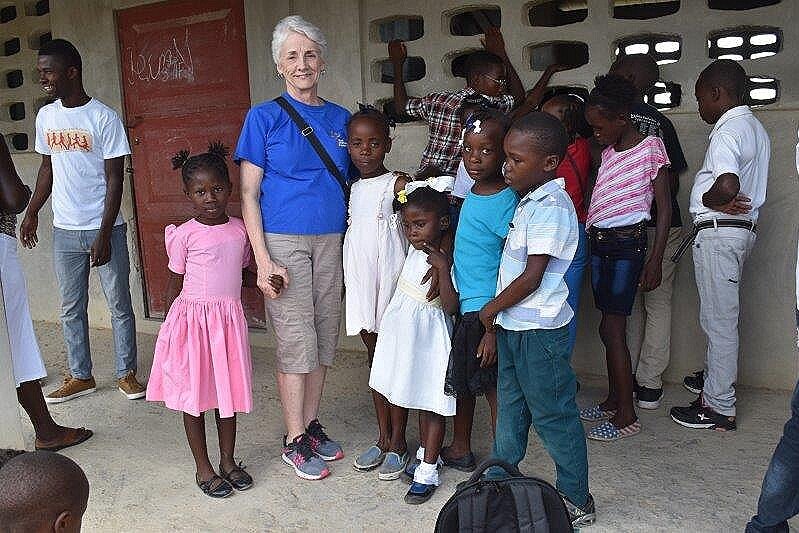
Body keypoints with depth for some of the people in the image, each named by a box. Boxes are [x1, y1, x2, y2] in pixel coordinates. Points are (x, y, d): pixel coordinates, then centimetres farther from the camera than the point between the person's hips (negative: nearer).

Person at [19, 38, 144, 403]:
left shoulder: (104, 118, -9)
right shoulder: (45, 116, 8)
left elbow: (114, 180, -11)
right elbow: (47, 168, 19)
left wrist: (104, 234, -15)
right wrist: (31, 213, 14)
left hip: (104, 229, -5)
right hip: (64, 231, 5)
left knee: (119, 305, 4)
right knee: (71, 308, 11)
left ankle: (126, 373, 18)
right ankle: (80, 376, 24)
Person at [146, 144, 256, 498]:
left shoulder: (240, 230, 4)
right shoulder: (185, 234, -8)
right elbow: (174, 284, -2)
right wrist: (171, 328, -2)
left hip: (229, 317, 4)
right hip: (192, 317, -3)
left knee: (227, 392, 14)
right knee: (194, 396, 7)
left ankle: (228, 461, 30)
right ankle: (203, 468, 23)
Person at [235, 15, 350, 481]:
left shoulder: (341, 119, 11)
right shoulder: (265, 117, -1)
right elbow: (249, 194, -4)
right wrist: (262, 258, -11)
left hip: (331, 242, 5)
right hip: (283, 241, -4)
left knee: (325, 338, 10)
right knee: (297, 342, -2)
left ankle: (311, 424, 27)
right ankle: (294, 441, 13)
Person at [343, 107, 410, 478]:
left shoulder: (398, 184, -7)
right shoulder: (352, 188, 11)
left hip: (390, 276, -6)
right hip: (361, 279, 6)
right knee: (374, 355, 12)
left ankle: (398, 442, 15)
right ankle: (382, 436, 24)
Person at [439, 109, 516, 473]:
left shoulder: (507, 203, -18)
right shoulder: (472, 193, 6)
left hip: (487, 310, -8)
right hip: (464, 305, 8)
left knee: (491, 387, 3)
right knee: (459, 381, 19)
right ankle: (459, 450, 38)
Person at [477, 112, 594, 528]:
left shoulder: (550, 208, -20)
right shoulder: (532, 201, 8)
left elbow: (531, 278, -23)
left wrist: (491, 309, -10)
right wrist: (498, 313, 9)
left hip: (538, 331, -9)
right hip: (514, 326, 9)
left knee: (553, 416, 5)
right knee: (511, 407, 21)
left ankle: (576, 501, 22)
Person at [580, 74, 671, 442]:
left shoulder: (651, 148, -7)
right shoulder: (608, 151, 13)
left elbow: (664, 208, -8)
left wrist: (655, 260, -11)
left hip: (627, 243, -7)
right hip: (599, 243, 7)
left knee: (611, 328, -6)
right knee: (612, 328, 12)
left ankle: (627, 416, 4)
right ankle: (613, 401, 24)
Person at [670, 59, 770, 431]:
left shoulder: (727, 131, -18)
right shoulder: (755, 128, 15)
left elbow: (727, 186, -34)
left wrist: (706, 200, -15)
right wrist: (721, 200, 3)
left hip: (717, 232, -10)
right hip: (744, 228, 10)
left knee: (719, 318, -2)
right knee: (720, 315, 23)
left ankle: (719, 408, 9)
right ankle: (715, 377, 40)